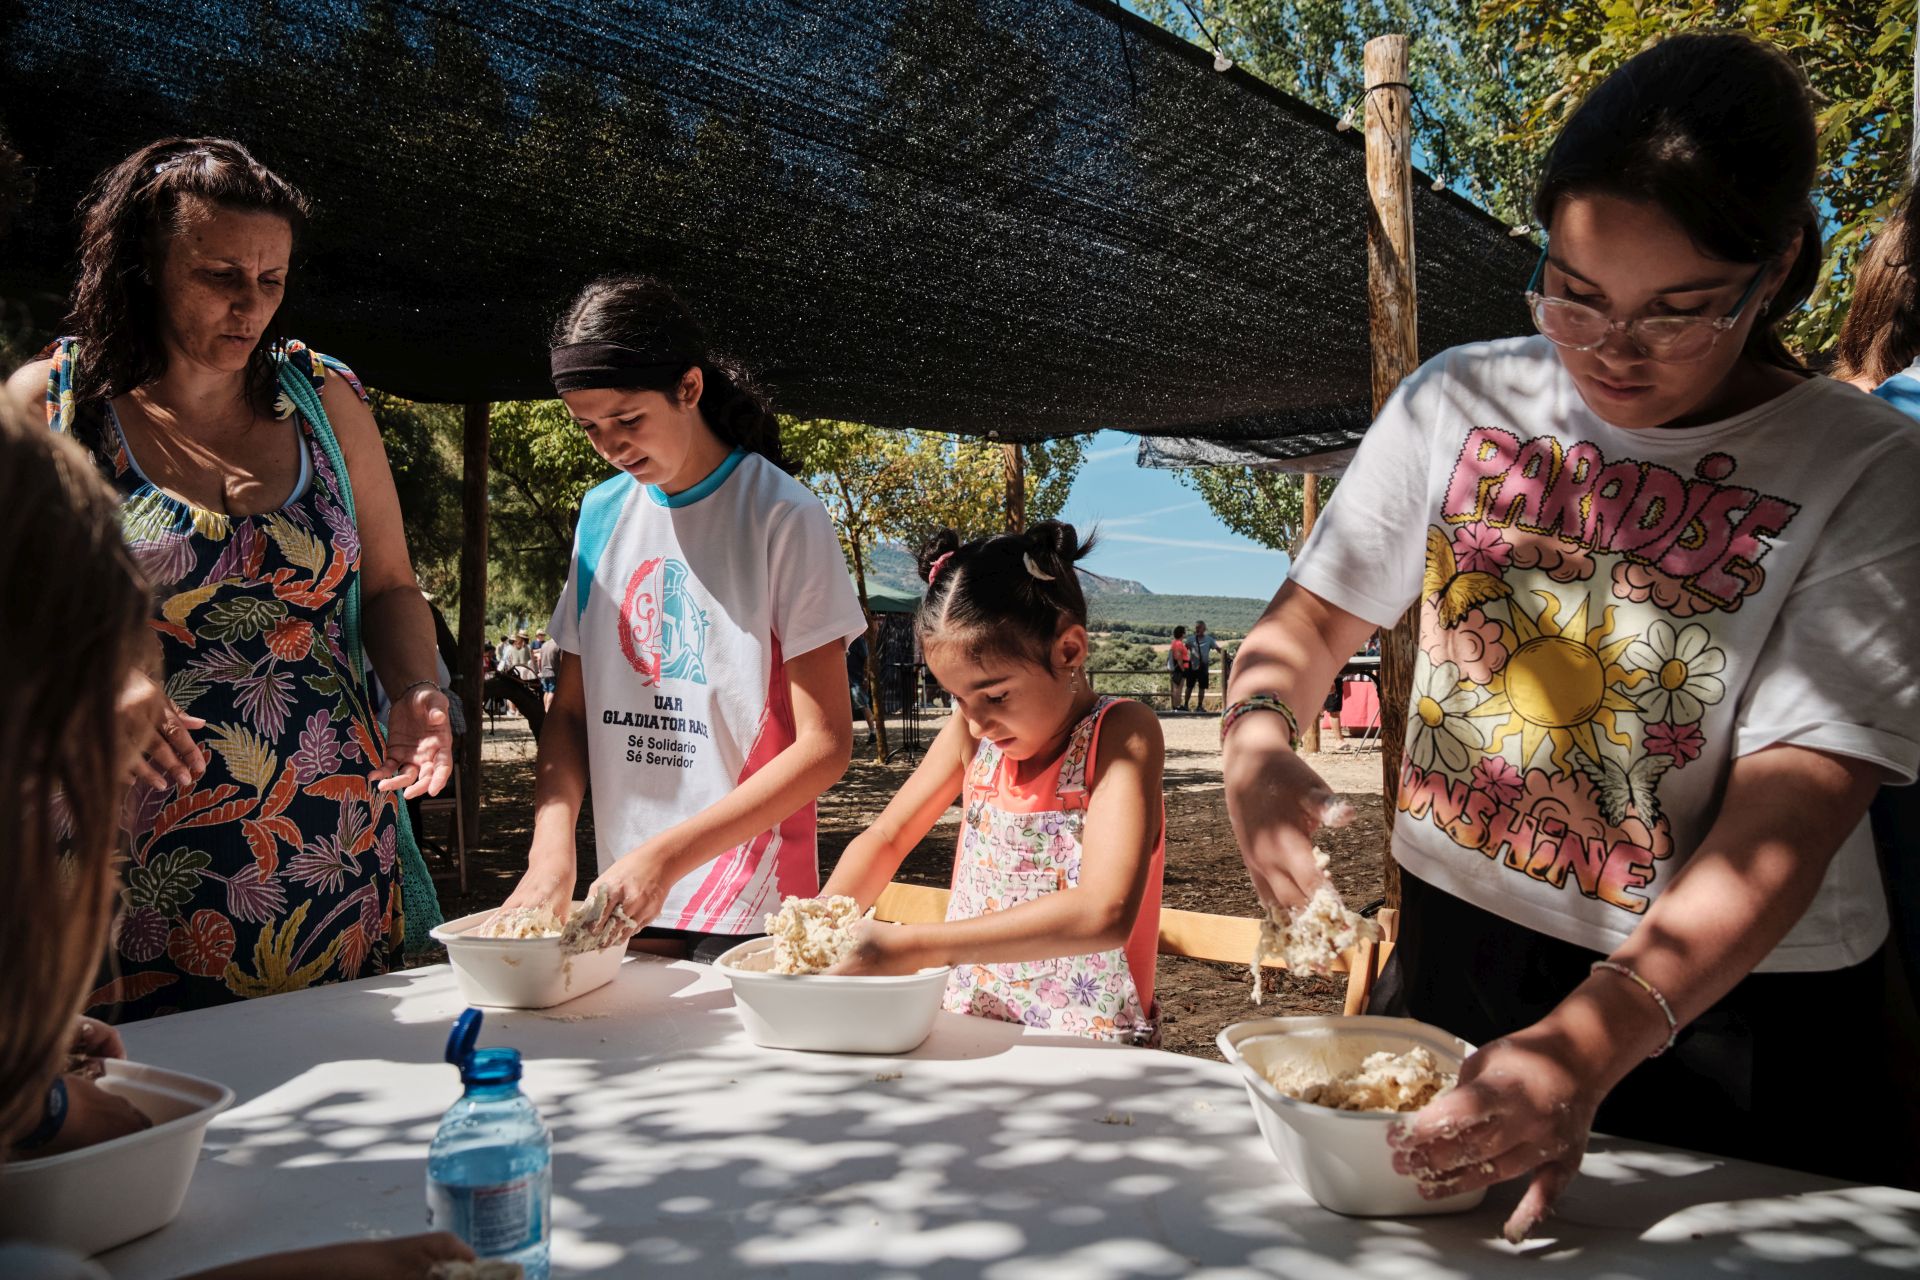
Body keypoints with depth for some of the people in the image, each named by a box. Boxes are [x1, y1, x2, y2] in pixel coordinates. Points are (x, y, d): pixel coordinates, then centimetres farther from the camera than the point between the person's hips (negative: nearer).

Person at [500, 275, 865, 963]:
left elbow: (825, 745, -14)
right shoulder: (602, 515, 5)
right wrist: (551, 851, -9)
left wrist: (667, 854, -20)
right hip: (623, 893, 5)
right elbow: (570, 711, 8)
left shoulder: (782, 518, -12)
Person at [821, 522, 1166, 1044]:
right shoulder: (972, 732, 2)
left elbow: (1105, 914, -26)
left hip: (1087, 1045, -4)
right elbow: (885, 839, 11)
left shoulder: (1121, 734, -14)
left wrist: (916, 947, -28)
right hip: (970, 1031, 5)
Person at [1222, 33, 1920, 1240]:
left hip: (1735, 1008, -3)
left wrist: (1590, 1042, -35)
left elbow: (1789, 815, -23)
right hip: (1458, 951, 3)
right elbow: (1316, 613, 2)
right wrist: (1260, 732, -21)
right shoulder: (1459, 401, -4)